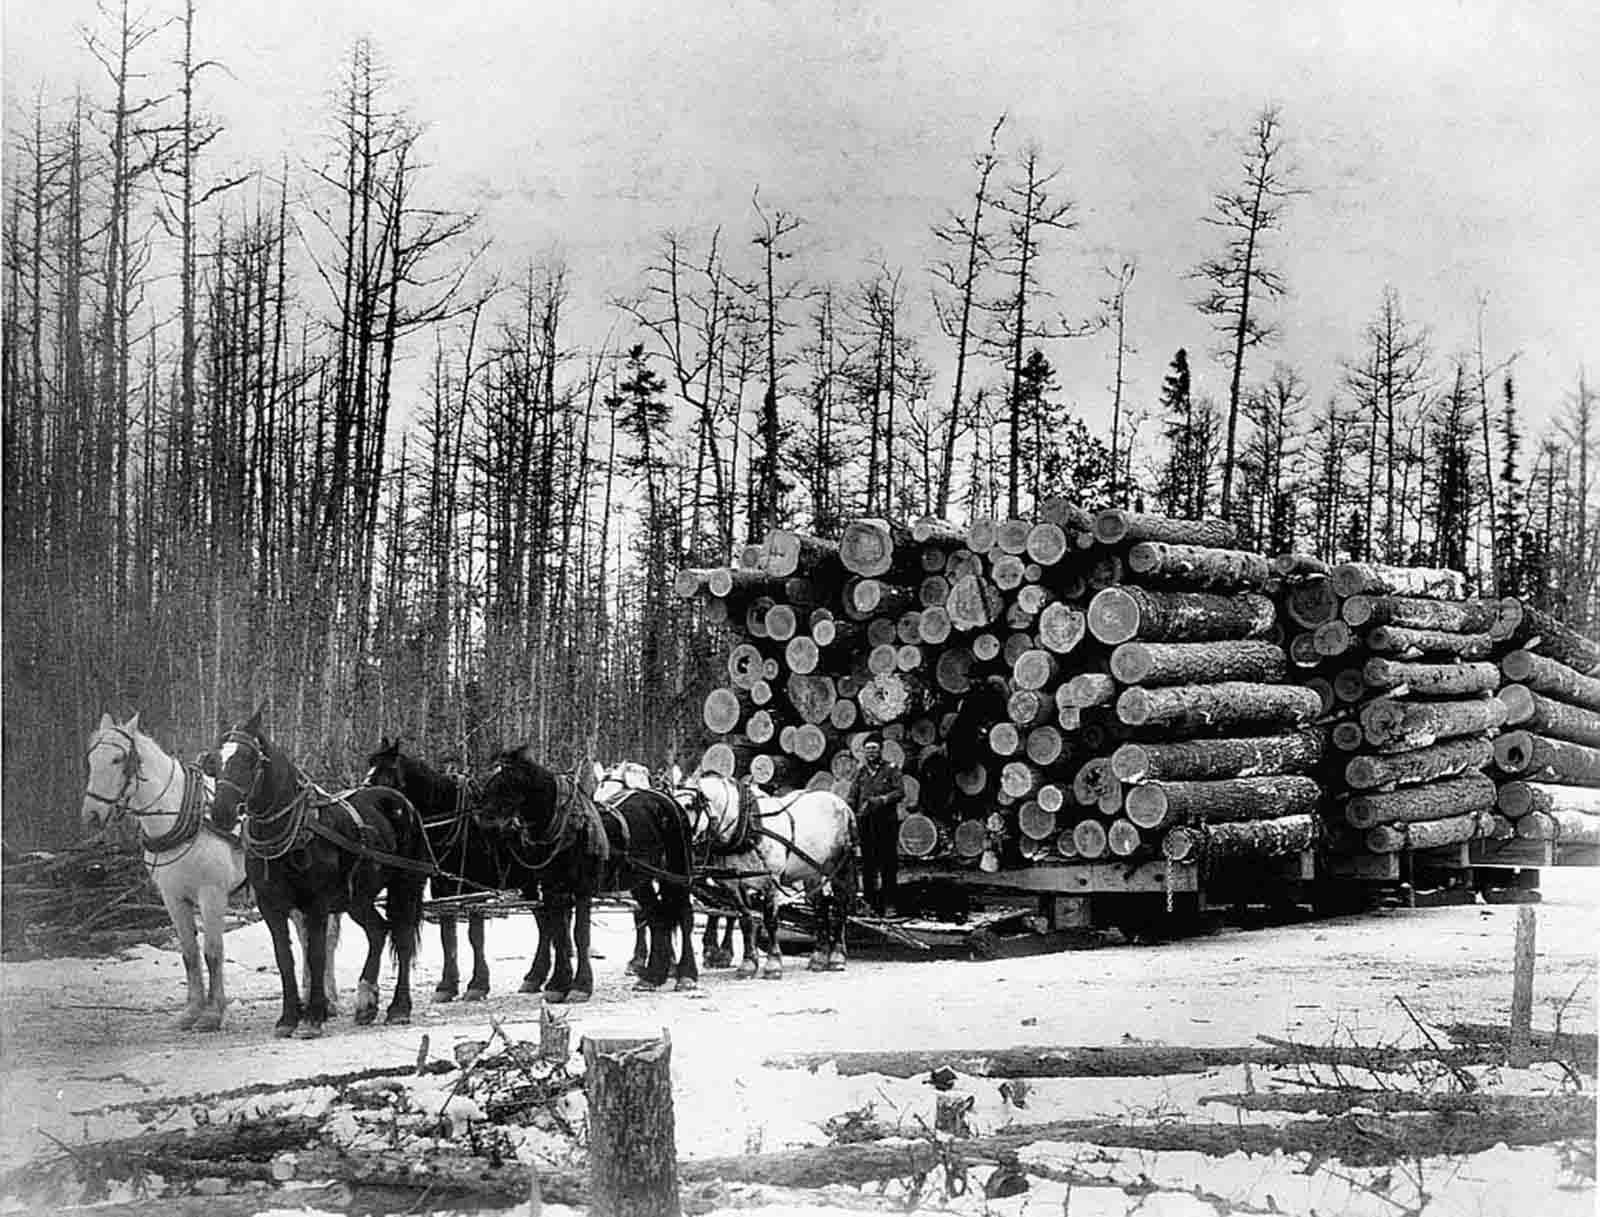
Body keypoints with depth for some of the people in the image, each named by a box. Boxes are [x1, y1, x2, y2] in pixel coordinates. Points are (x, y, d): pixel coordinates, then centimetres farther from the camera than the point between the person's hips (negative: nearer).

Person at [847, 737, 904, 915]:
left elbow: (901, 792, -4)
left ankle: (889, 903, 4)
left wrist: (883, 799, -17)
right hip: (865, 822, 3)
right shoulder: (860, 773, 12)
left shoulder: (891, 769, 4)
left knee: (888, 864, -1)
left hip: (887, 821, -3)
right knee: (867, 864, 4)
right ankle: (869, 902, 10)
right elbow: (852, 798, 11)